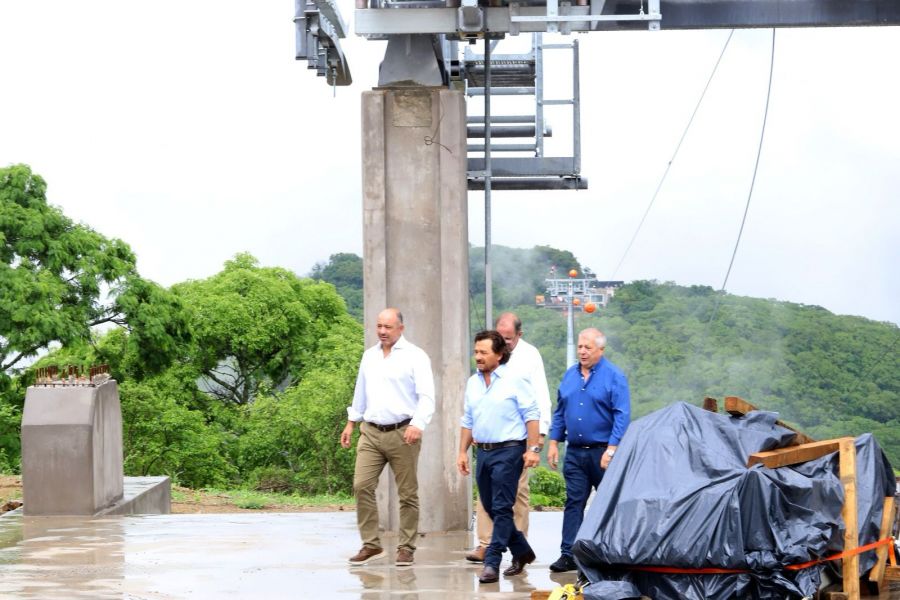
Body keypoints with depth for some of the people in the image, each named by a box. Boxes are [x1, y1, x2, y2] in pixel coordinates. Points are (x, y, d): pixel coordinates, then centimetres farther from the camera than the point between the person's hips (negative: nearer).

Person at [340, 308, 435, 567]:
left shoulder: (415, 356, -4)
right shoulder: (369, 355, 15)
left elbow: (427, 396, -10)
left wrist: (418, 424, -24)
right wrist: (351, 423, 23)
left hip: (402, 433, -5)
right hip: (371, 432, 5)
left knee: (407, 494, 0)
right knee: (362, 486, -6)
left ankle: (406, 548, 8)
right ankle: (371, 545, 1)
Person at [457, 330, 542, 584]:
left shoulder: (514, 381, -7)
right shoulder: (473, 383, 12)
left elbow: (531, 416, -8)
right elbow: (467, 421, 18)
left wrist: (533, 449, -14)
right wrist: (463, 452, 14)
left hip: (508, 451, -7)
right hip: (483, 451, 7)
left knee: (501, 508, -8)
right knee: (490, 507, 12)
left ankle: (492, 563, -9)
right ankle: (522, 552, 27)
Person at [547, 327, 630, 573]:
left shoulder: (613, 376, -6)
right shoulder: (570, 375, 12)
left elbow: (622, 416, -11)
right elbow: (559, 412, 18)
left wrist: (611, 450, -17)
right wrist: (554, 443, 9)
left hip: (602, 452, -5)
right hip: (575, 452, 5)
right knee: (573, 502, 1)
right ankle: (569, 554, 0)